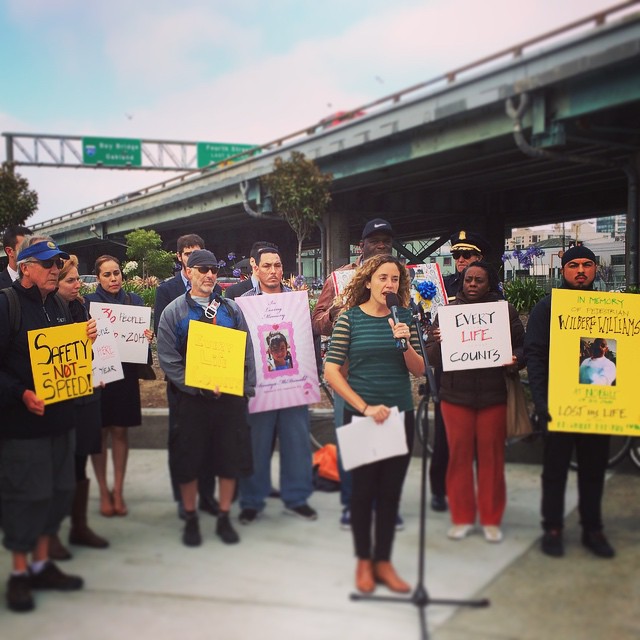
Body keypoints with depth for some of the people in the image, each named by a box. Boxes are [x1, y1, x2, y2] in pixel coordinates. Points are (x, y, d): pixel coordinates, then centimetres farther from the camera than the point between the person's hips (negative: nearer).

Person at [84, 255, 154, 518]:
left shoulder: (134, 300, 6)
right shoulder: (88, 301, 0)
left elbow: (144, 334, 8)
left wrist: (147, 337, -14)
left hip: (125, 373, 2)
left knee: (120, 430, 6)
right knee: (100, 431, 4)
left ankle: (118, 491, 16)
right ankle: (104, 492, 15)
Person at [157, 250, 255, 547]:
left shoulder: (231, 309, 8)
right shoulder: (174, 311, 0)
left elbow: (247, 352, 8)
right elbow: (168, 359, -6)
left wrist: (246, 388, -2)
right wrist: (199, 387, -15)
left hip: (230, 396, 2)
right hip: (192, 398, -2)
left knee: (230, 459, 7)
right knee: (189, 461, 6)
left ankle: (224, 517, 23)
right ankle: (190, 519, 24)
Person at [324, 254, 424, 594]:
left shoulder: (405, 317, 3)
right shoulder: (349, 317, -6)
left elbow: (419, 370, 4)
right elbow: (331, 372, -9)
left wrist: (406, 344, -15)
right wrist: (365, 407, -13)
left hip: (400, 416, 3)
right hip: (360, 416, -3)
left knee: (391, 490, 9)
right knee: (362, 489, 7)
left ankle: (383, 561, 24)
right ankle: (363, 561, 23)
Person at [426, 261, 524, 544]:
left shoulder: (505, 311, 6)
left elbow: (522, 347, 5)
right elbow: (431, 357, 4)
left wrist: (514, 361, -17)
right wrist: (439, 343, -17)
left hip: (494, 396, -1)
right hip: (456, 396, 1)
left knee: (491, 457, 4)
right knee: (459, 456, 4)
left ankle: (491, 519, 18)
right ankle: (462, 518, 18)